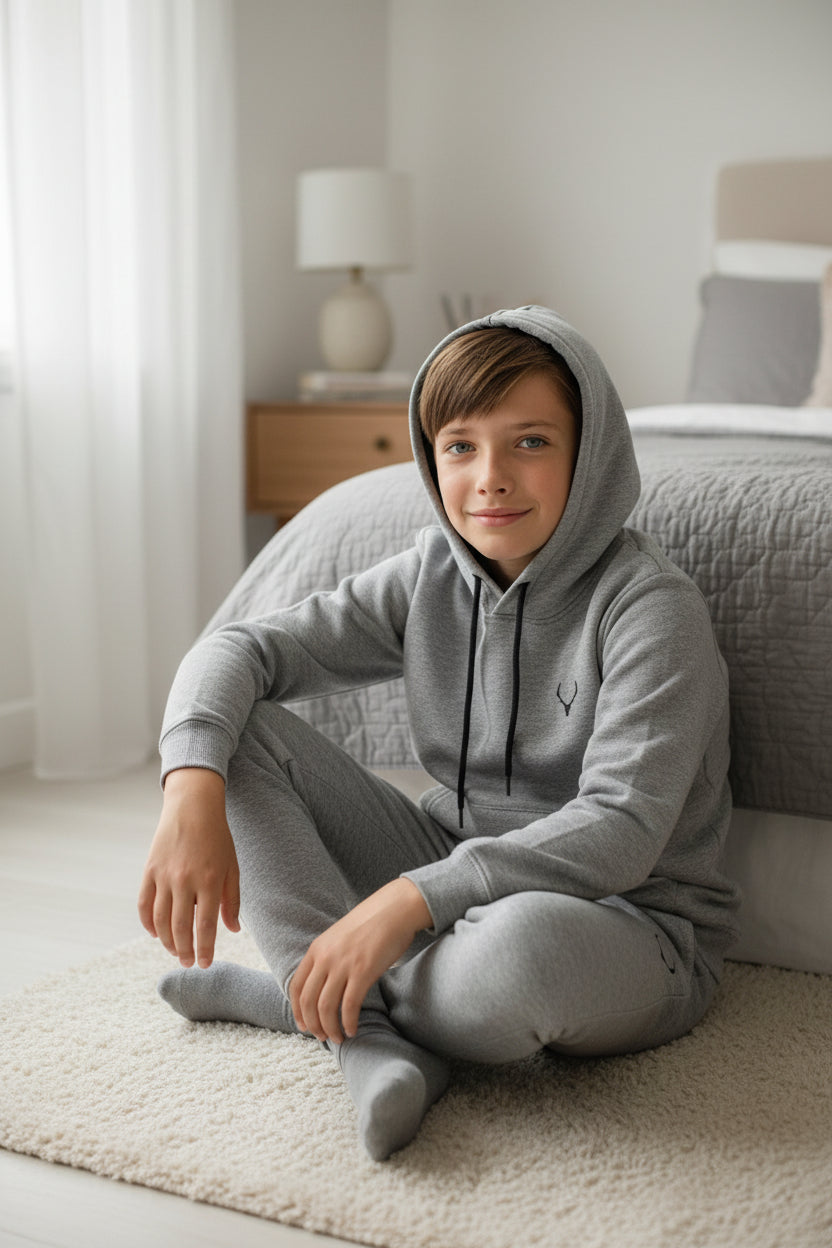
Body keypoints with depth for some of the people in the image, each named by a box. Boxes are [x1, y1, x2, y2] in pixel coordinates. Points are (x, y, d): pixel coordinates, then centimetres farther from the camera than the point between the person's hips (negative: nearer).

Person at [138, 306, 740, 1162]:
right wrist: (192, 791, -24)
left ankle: (295, 998, -10)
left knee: (523, 939, -43)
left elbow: (620, 832, -28)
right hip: (449, 881, 6)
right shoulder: (432, 576, 0)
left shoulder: (651, 608, -17)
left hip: (628, 926, -5)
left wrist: (411, 900, -37)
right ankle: (377, 1038, -21)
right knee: (241, 728, -8)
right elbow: (245, 647, -3)